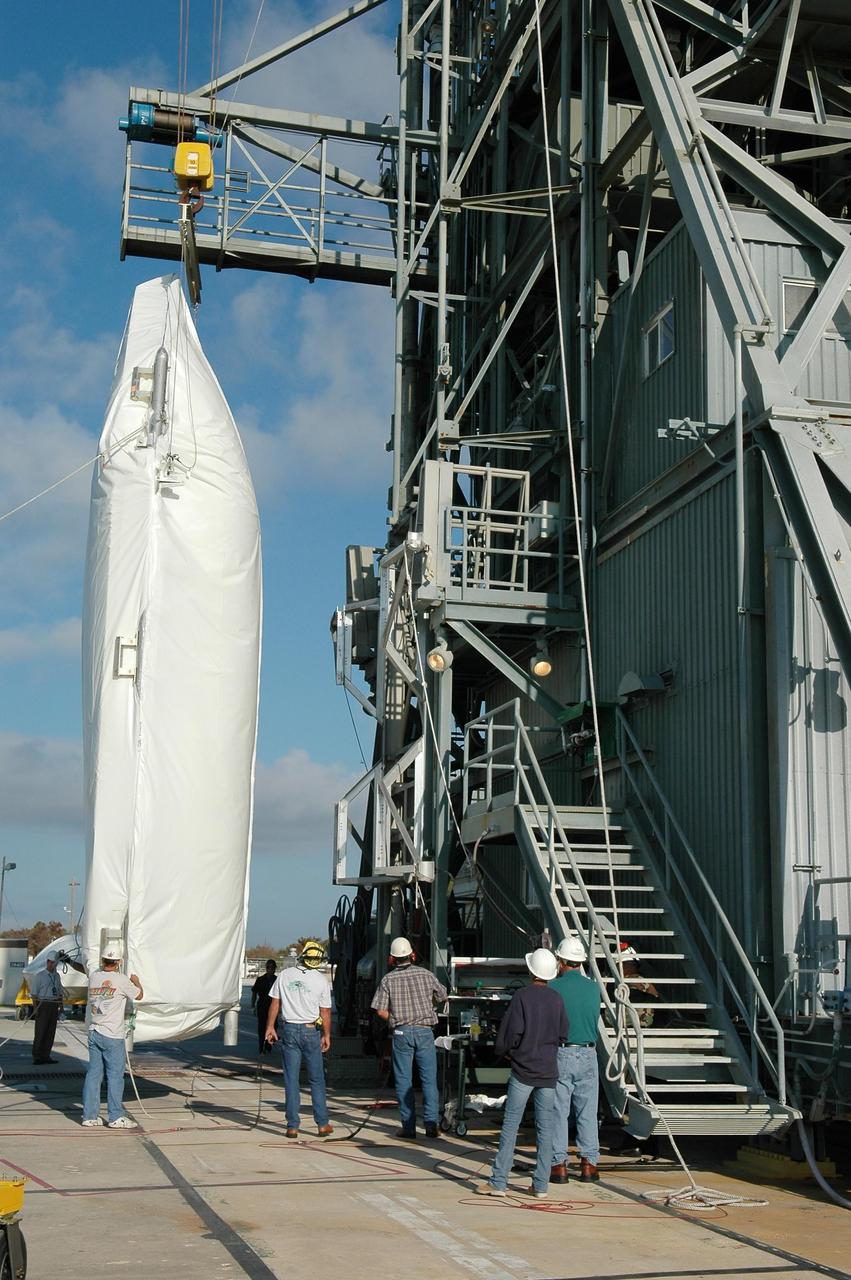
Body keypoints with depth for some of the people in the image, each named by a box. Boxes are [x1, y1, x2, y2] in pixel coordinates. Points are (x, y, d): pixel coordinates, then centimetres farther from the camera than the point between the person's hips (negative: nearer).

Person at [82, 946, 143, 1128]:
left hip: (93, 1033, 5)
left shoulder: (93, 977, 2)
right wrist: (136, 981, 24)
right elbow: (139, 995, 6)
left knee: (93, 1073, 9)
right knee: (115, 1075, 0)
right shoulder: (121, 980, -10)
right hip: (112, 1035, -5)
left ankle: (90, 1115, 11)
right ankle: (115, 1117, 2)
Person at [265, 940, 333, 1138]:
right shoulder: (321, 980, -3)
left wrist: (270, 1027, 10)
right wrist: (327, 1035, 10)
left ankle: (292, 1126, 4)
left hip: (289, 1030, 1)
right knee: (316, 1080, 8)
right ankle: (323, 1124, 10)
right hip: (311, 1032, -1)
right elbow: (325, 1012, 1)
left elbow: (274, 1004, 2)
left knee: (291, 1080, 5)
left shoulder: (284, 975, 0)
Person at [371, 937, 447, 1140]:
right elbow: (442, 997, 15)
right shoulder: (425, 974, 1)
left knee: (404, 1081, 5)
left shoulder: (388, 979, -3)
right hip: (425, 1031, 1)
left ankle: (408, 1127, 5)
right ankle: (431, 1125, 3)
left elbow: (381, 1011, -6)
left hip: (401, 1032, -1)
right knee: (429, 1080, 6)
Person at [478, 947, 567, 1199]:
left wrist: (503, 1052, 7)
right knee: (545, 1127, 7)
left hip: (523, 1069, -4)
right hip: (548, 1071, 4)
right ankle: (540, 1185, 8)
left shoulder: (522, 996, -10)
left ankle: (499, 1182, 1)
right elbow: (562, 1034, 8)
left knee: (510, 1124, 0)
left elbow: (511, 1032, -11)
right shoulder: (557, 999, 2)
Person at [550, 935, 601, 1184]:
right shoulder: (593, 988, 2)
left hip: (560, 1055, -3)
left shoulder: (553, 988, -10)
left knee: (558, 1112, 4)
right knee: (587, 1112, 10)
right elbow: (595, 1019, 12)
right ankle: (589, 1164, 10)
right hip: (588, 1054, 3)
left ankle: (559, 1164, 5)